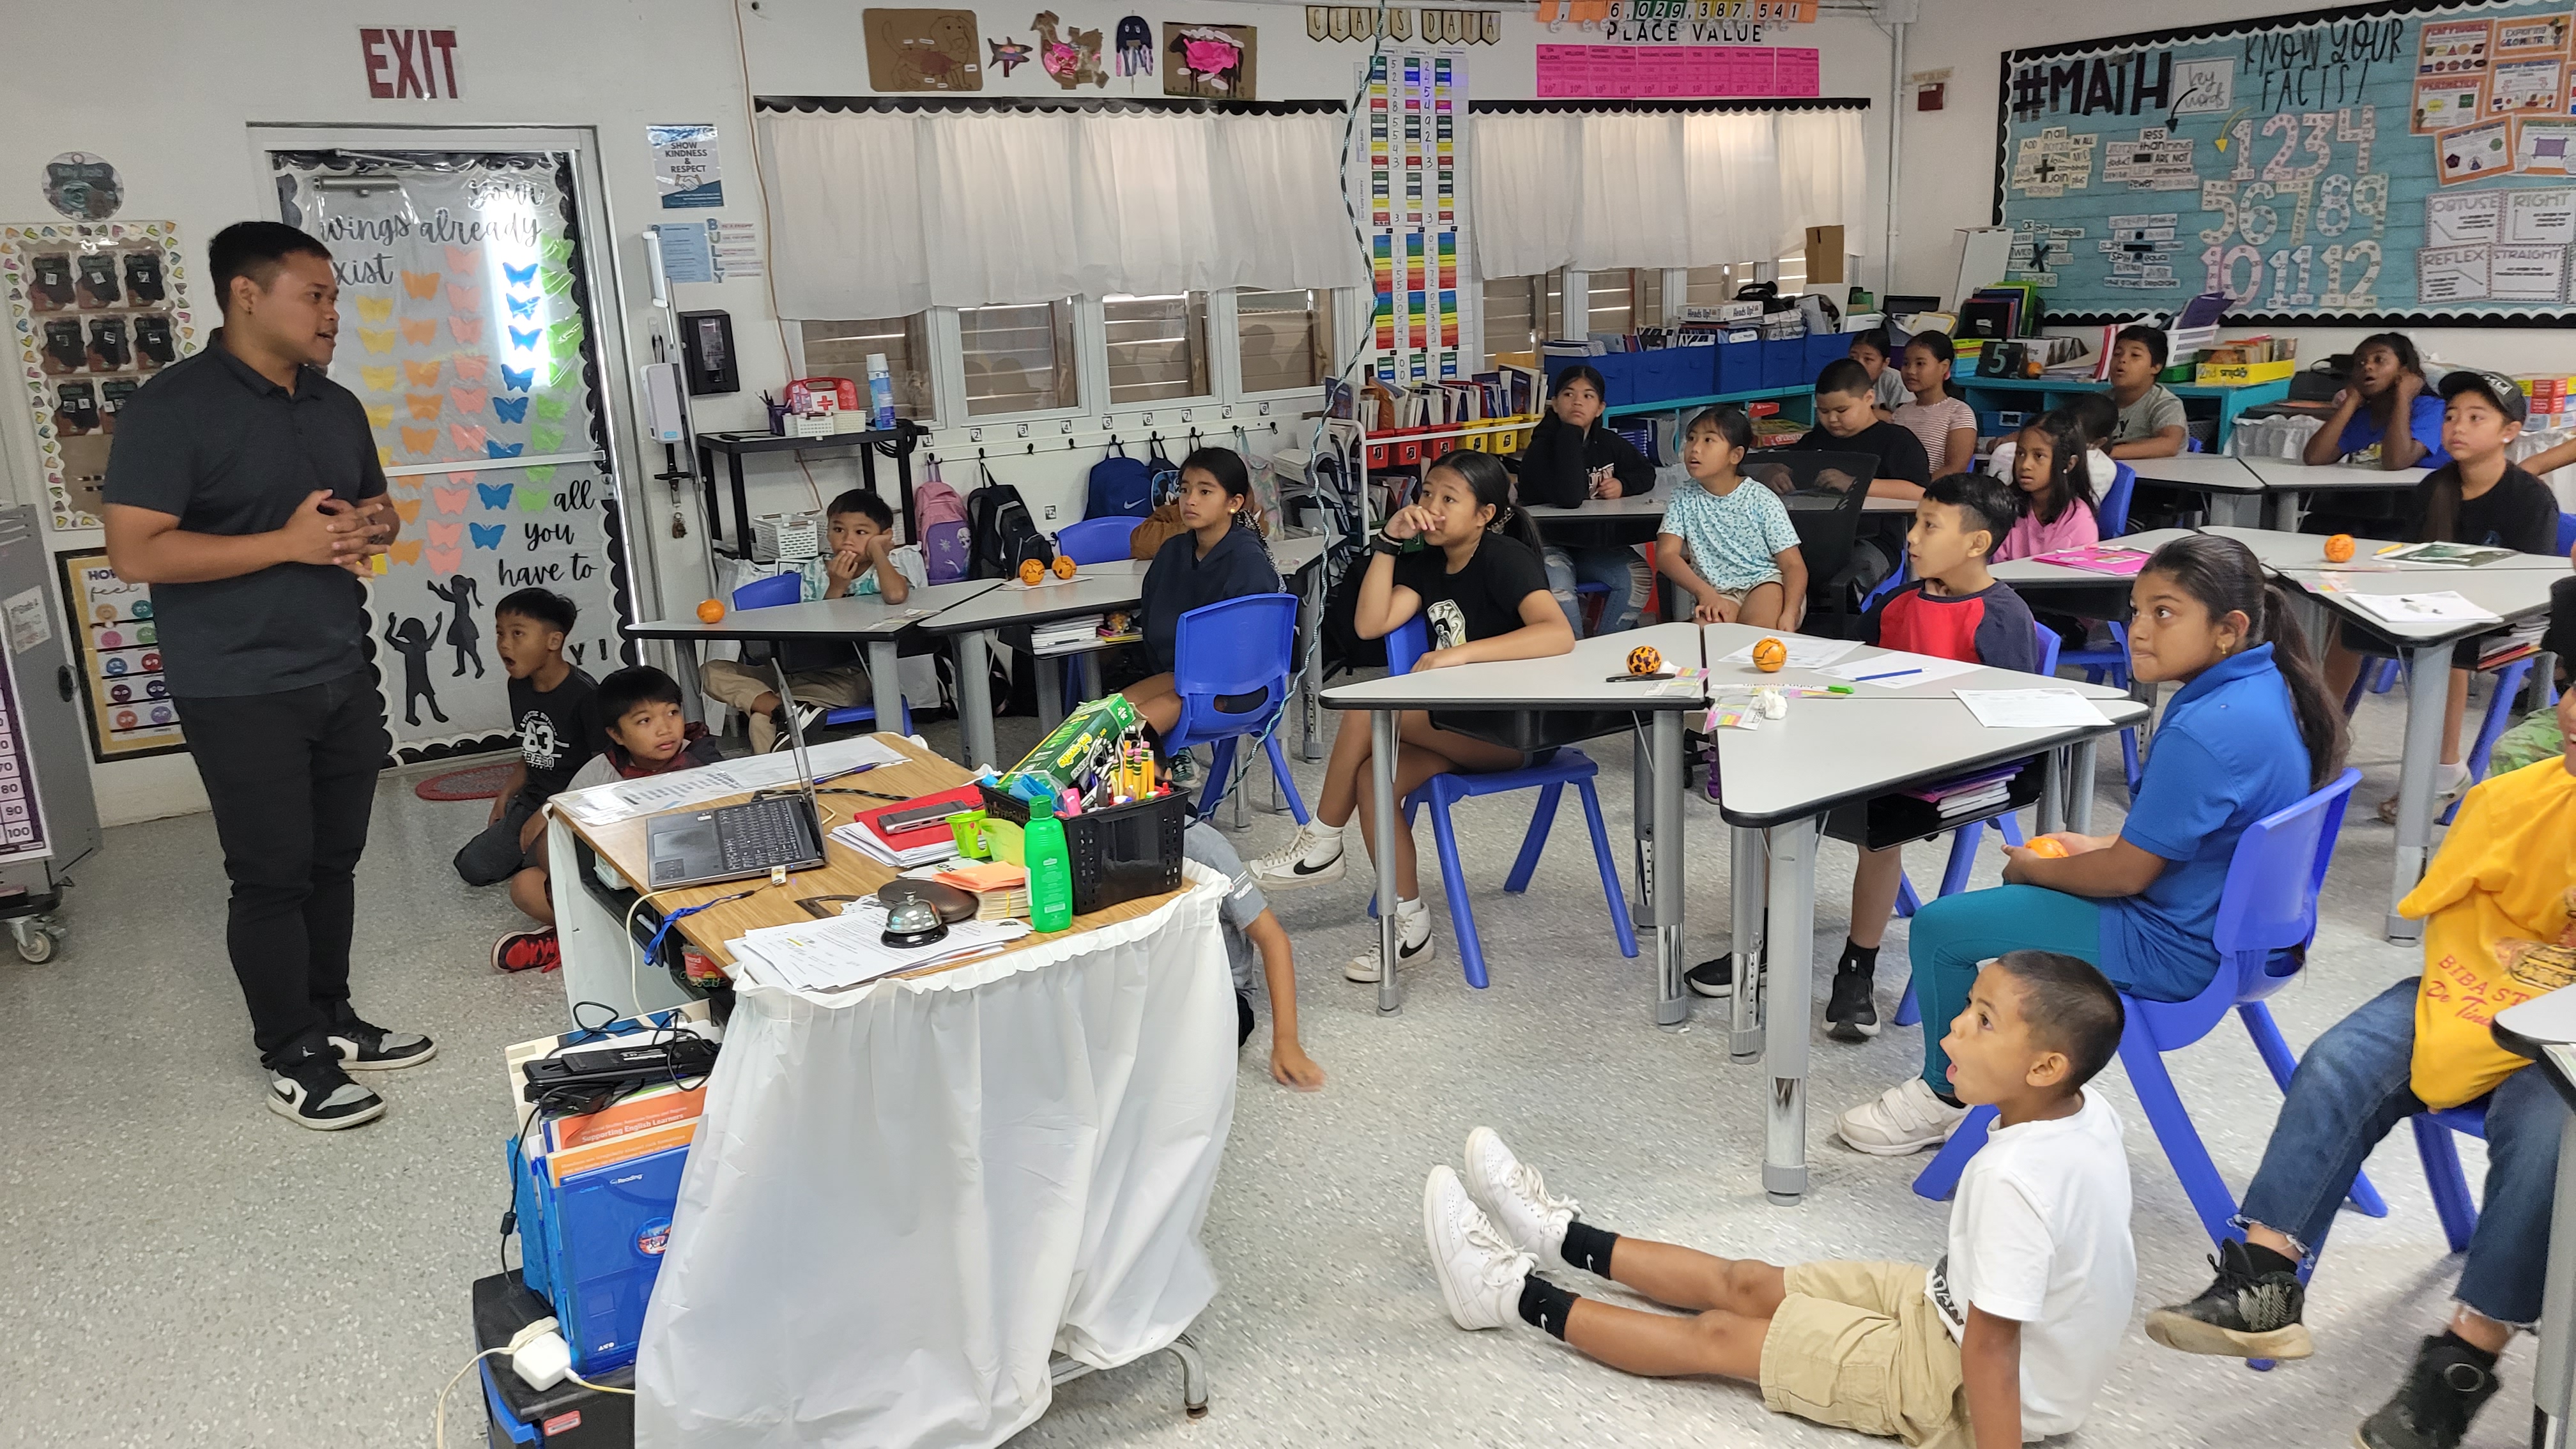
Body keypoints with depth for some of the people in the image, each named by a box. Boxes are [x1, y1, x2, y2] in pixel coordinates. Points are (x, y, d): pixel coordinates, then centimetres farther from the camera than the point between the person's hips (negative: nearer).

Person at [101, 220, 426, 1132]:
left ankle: (332, 1019, 29)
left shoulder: (338, 406, 10)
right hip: (240, 691, -7)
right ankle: (291, 1058, 14)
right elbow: (134, 552, -18)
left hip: (341, 674, 7)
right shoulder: (172, 407, -13)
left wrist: (371, 528, -2)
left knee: (334, 860, 14)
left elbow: (375, 507, 23)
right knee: (272, 876, 1)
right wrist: (288, 543, -22)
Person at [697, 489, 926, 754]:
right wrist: (835, 589, -9)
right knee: (712, 671, -10)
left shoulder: (891, 561, -2)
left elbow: (896, 595, -29)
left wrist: (876, 548, -12)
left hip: (855, 676, -7)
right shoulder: (814, 571, 12)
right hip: (807, 670, 7)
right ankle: (792, 711, -26)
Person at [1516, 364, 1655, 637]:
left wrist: (1623, 485, -4)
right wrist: (1570, 431, -27)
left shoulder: (1609, 443, 6)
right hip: (1550, 544, -5)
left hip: (1596, 545, 6)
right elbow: (1569, 497, -32)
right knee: (1556, 587, -36)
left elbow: (1647, 473, 22)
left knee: (1639, 576, -19)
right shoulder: (1540, 449, -15)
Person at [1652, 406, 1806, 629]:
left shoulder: (1762, 500, -1)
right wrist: (1705, 593, -26)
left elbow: (1793, 565, -4)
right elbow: (1666, 554, -8)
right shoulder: (1684, 499, 5)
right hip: (1717, 591, 1)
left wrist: (1788, 616, -24)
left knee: (1759, 627, -34)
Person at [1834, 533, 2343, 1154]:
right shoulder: (2266, 686, 0)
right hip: (2228, 916, 11)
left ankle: (1946, 1095, 18)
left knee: (1938, 927, -4)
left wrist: (2035, 868, -6)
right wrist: (2099, 844, 9)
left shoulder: (2203, 731, -31)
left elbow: (2127, 874, -23)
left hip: (2173, 950, -11)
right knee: (2023, 885, 30)